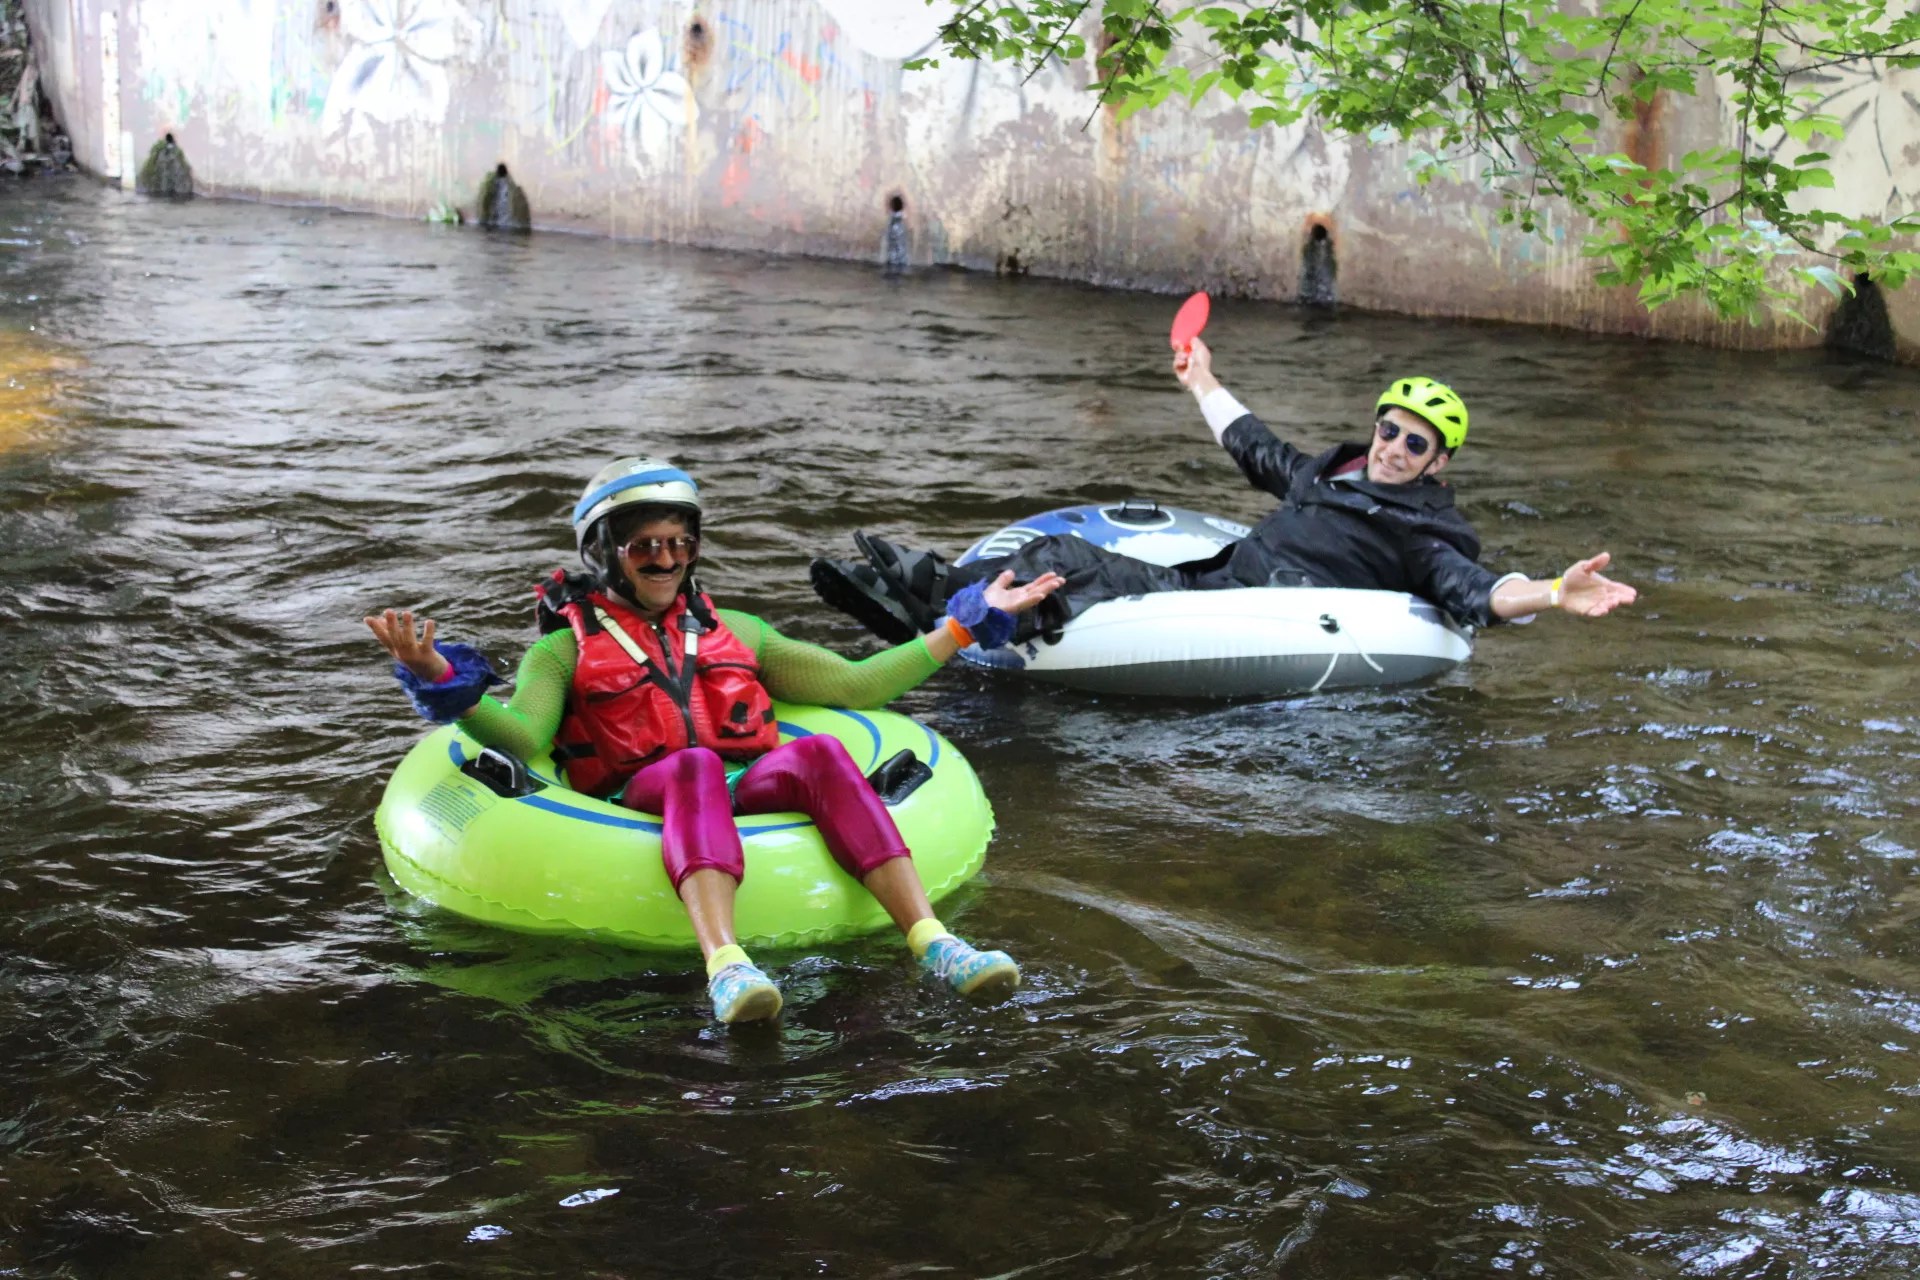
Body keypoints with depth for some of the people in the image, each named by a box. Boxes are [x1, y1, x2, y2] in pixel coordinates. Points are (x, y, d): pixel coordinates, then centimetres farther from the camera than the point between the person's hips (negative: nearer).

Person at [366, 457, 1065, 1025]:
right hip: (641, 798, -3)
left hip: (753, 791, 3)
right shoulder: (567, 647, 19)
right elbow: (523, 737, 0)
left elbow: (853, 683, 28)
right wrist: (440, 679, -19)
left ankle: (930, 941, -45)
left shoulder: (732, 631, 30)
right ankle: (725, 964, -62)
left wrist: (966, 625, 26)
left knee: (818, 753, -30)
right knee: (694, 764, -38)